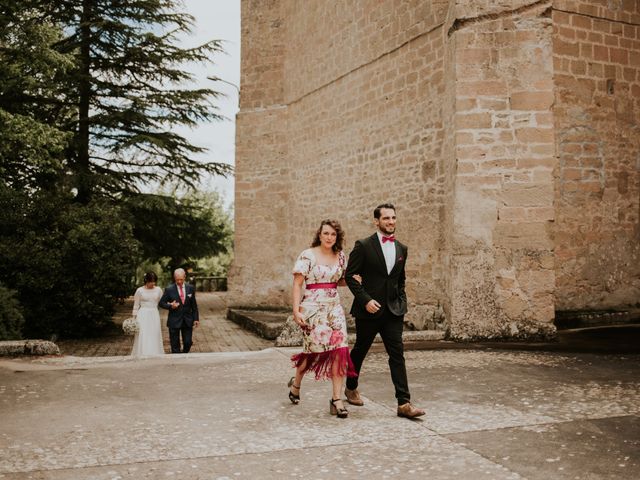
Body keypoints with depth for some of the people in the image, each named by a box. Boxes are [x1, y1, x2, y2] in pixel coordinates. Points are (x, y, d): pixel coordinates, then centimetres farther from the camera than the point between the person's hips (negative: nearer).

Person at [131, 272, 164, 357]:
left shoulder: (158, 290, 4)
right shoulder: (140, 290, -4)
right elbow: (136, 306, 1)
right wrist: (134, 318, -2)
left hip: (154, 315, 3)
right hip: (143, 316, -3)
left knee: (155, 337, 4)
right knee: (143, 337, -6)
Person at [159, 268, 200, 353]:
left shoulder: (190, 288, 3)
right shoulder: (169, 289, -6)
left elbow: (194, 305, 8)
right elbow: (161, 303, 1)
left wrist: (196, 318, 5)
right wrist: (170, 306, -17)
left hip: (188, 321, 2)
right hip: (174, 321, -2)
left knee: (188, 343, 3)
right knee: (175, 345, 3)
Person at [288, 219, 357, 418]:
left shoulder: (340, 257, 10)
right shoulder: (307, 255, -5)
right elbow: (297, 284, -7)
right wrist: (296, 310, -15)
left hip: (334, 307, 5)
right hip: (312, 307, -4)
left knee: (339, 350, -7)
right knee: (315, 349, -2)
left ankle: (336, 399, -1)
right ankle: (296, 383, 28)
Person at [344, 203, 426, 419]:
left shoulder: (402, 249, 9)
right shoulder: (363, 246, -7)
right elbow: (350, 276, -8)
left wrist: (402, 302, 8)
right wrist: (366, 300, -16)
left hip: (393, 310, 4)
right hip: (368, 310, -3)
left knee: (397, 354, -4)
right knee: (360, 350, 12)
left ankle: (404, 403, -6)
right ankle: (351, 388, 35)